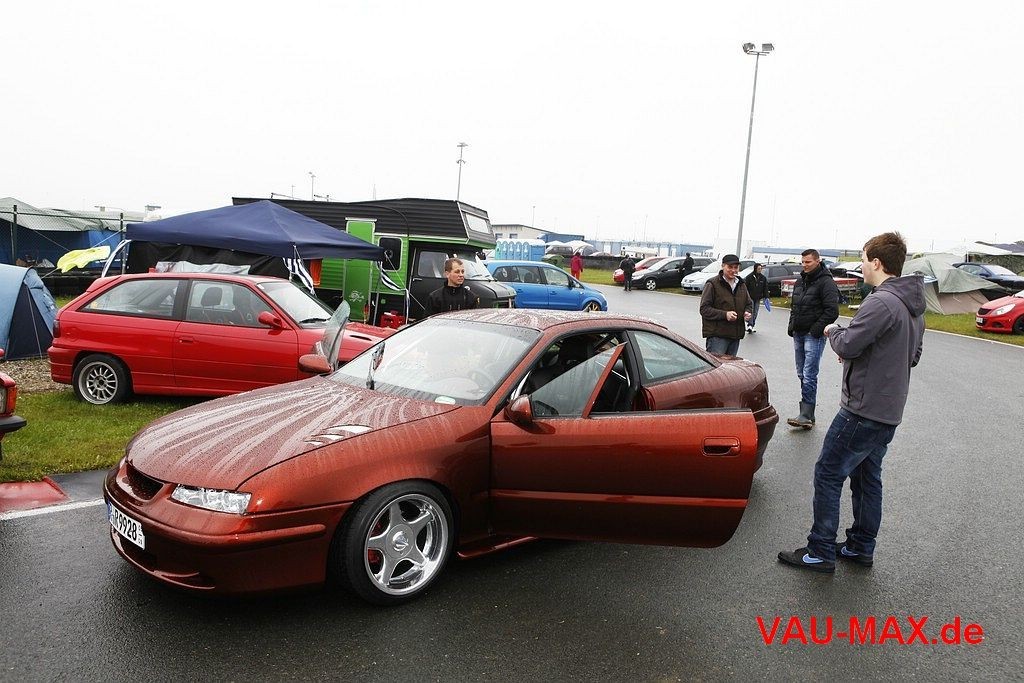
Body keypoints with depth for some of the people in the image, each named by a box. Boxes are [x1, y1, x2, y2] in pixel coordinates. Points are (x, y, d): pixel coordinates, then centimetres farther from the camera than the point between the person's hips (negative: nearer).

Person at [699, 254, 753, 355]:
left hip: (736, 335, 7)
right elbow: (704, 309, -11)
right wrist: (724, 314, -22)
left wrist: (748, 313, 3)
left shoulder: (741, 285, 16)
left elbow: (748, 304, 28)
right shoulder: (712, 284, -7)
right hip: (717, 336, -7)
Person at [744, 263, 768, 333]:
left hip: (758, 298, 4)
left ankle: (752, 326, 14)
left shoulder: (763, 278, 6)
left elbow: (765, 288, 10)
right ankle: (749, 325, -19)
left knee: (755, 313, 7)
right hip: (750, 298, -4)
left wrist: (765, 297, 3)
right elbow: (745, 287, -5)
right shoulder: (749, 277, -6)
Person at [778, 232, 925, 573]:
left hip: (862, 410, -10)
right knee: (867, 478, 19)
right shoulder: (914, 306, 12)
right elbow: (912, 356, 19)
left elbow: (847, 345, -22)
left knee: (828, 475, -1)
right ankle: (861, 547, 29)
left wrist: (834, 331, 0)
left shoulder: (881, 302, -21)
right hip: (889, 412, 10)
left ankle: (820, 552, 5)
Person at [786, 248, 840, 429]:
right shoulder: (800, 281, 15)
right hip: (798, 334, 8)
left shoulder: (826, 282, -11)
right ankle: (807, 414, 17)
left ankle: (806, 415, -10)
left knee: (809, 376, -11)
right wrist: (792, 326, 13)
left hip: (814, 336, -8)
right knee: (802, 374, 10)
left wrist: (816, 330, -18)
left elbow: (832, 311, -16)